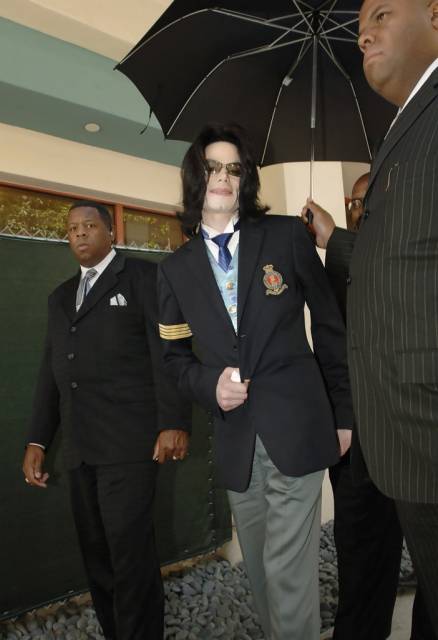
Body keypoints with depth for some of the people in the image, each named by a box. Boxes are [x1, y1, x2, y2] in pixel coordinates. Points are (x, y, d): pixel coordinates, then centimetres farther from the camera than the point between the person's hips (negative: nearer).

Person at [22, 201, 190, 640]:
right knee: (96, 554, 13)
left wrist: (173, 422, -16)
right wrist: (37, 440, 14)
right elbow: (51, 371, 19)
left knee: (130, 552, -3)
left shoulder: (143, 277, 2)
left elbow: (166, 351, -7)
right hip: (79, 448, 6)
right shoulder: (60, 297, 21)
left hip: (129, 441, -6)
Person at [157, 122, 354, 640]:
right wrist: (210, 383, -11)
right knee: (259, 573, 18)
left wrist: (342, 415, 5)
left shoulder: (287, 235, -2)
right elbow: (175, 355, 11)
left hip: (295, 427, -3)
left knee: (289, 576, 0)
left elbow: (329, 326, 3)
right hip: (234, 436, 3)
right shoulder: (175, 268, 6)